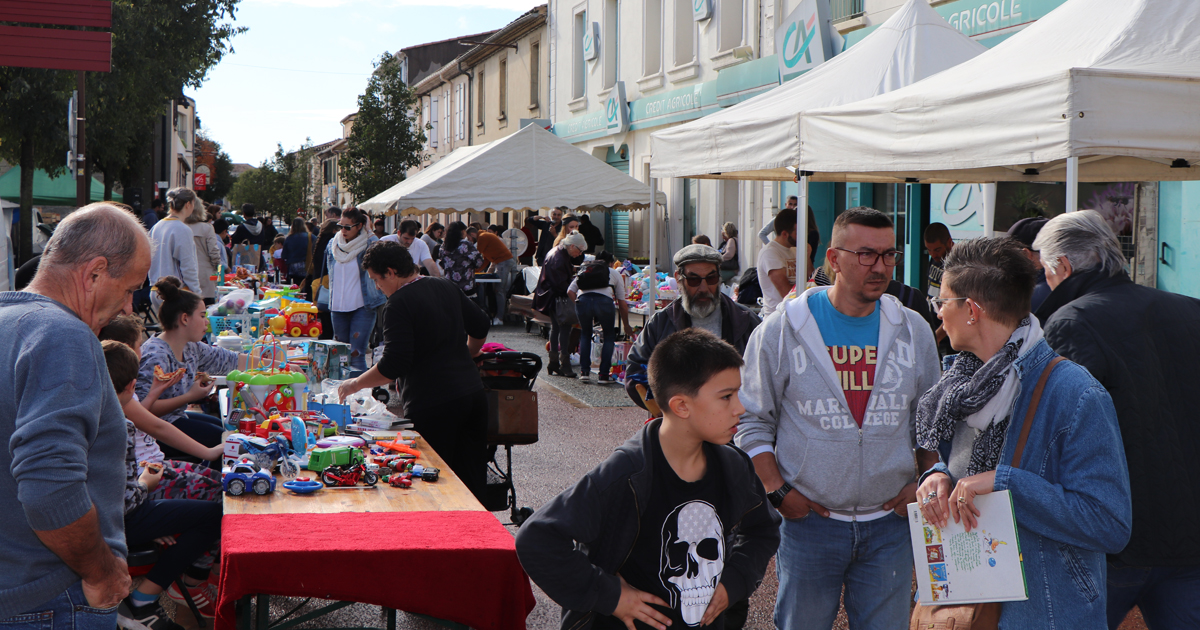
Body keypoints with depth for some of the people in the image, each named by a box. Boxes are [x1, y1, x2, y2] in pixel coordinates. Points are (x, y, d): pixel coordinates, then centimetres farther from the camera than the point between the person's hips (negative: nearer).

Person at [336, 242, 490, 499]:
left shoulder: (399, 304, -12)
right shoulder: (447, 287, 11)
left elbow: (393, 366, -17)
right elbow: (480, 328, 22)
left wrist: (356, 383, -3)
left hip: (432, 406, -8)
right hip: (473, 394, 8)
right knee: (472, 480, 11)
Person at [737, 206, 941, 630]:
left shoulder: (914, 332, 5)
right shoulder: (782, 331, -4)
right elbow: (751, 420, 1)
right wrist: (778, 492, -6)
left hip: (890, 520, 2)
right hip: (808, 520, -2)